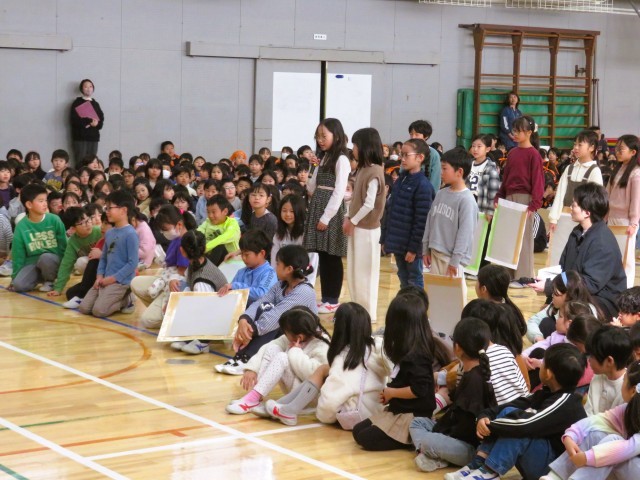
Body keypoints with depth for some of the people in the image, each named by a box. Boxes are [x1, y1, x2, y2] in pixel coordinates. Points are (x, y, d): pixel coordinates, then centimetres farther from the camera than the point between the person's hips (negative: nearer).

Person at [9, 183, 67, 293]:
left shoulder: (54, 220, -10)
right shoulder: (21, 226, -8)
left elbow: (63, 246, -2)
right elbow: (18, 254, 0)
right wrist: (14, 276, 2)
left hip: (53, 260, -1)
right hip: (32, 262, 1)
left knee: (45, 257, -37)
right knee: (19, 285, -24)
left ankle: (49, 281, -6)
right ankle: (39, 278, 9)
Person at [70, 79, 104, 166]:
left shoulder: (95, 104, 18)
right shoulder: (77, 103, 4)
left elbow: (101, 119, 8)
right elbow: (74, 119, -9)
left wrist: (96, 123, -14)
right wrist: (89, 122, -14)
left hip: (94, 137, 4)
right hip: (80, 137, -4)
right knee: (81, 163, -9)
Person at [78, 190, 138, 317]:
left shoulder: (130, 234, -13)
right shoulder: (109, 233, 12)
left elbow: (133, 263, -16)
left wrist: (112, 278, -15)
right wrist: (100, 276, 1)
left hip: (121, 281, -8)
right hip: (105, 280, 8)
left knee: (99, 310, -21)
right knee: (83, 308, -3)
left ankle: (126, 301, 4)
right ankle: (120, 299, 13)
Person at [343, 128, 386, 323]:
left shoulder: (374, 172, -17)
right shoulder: (362, 169, 11)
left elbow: (369, 204, -20)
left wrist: (352, 221, -13)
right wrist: (347, 218, 5)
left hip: (366, 228, -9)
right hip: (356, 227, 9)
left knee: (365, 271, -2)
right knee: (353, 271, 13)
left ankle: (368, 313, 5)